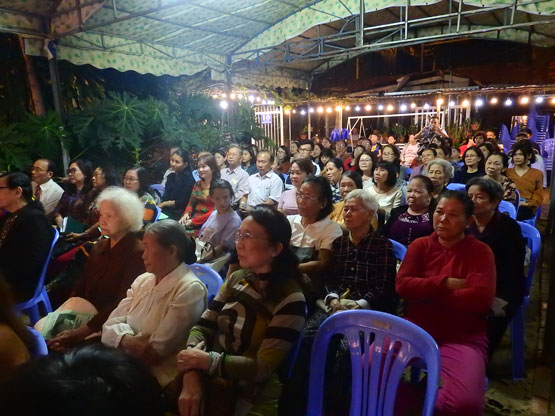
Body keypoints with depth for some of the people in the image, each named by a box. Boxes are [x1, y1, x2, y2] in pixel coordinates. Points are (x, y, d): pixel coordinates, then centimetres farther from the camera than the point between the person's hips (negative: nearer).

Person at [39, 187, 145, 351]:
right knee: (40, 328, -13)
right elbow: (81, 286, 13)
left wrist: (82, 332, -23)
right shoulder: (100, 246, 12)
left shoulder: (136, 253, -15)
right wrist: (62, 311, -2)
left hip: (105, 322, -7)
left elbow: (122, 302, -20)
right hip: (84, 310, 7)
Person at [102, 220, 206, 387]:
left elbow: (156, 351, -16)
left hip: (155, 375, -7)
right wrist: (127, 340, -17)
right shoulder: (143, 280, 9)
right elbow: (112, 322, 3)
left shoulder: (190, 290, -16)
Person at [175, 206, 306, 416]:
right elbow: (202, 327, 0)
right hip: (210, 383, 5)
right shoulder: (236, 279, 3)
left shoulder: (290, 299, -16)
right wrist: (192, 375, -16)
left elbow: (263, 367, -18)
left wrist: (205, 360, -18)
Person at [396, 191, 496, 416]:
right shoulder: (420, 245, 8)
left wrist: (424, 291, -10)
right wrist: (445, 283, -13)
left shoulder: (480, 252, 0)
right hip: (416, 328, 2)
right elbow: (402, 285, -3)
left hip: (463, 336, -2)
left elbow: (480, 298, -15)